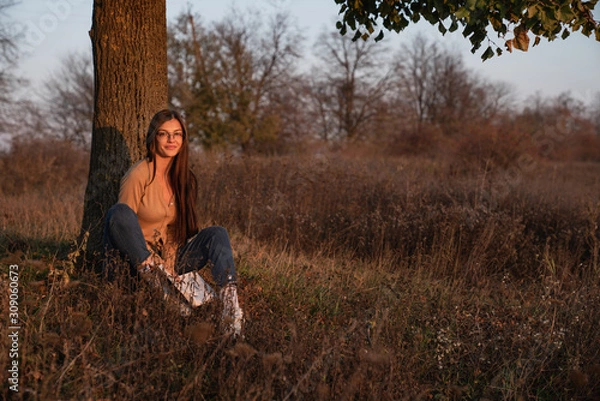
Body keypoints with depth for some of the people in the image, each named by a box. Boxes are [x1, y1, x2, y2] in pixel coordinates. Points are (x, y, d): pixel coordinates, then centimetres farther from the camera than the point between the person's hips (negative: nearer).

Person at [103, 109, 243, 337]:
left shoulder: (184, 178, 8)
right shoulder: (139, 175, -9)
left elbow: (184, 229, 11)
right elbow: (124, 223, -9)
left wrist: (172, 266, -6)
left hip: (171, 257, 5)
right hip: (139, 259, -5)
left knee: (217, 234, -19)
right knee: (119, 212, -31)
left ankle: (230, 301, -40)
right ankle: (153, 275, -38)